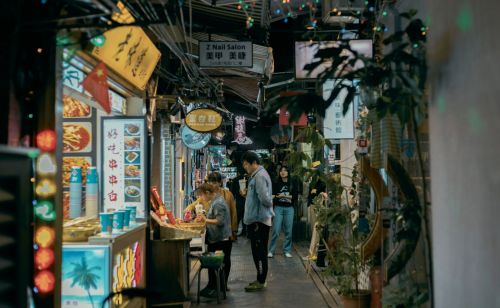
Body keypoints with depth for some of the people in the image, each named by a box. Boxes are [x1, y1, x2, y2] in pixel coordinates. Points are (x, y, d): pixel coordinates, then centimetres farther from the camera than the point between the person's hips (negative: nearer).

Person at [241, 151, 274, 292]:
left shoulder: (259, 176, -18)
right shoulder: (257, 175, 15)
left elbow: (264, 198, -26)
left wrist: (270, 203, -5)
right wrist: (247, 193, 6)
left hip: (259, 220, -10)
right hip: (257, 219, 10)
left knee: (259, 251, -3)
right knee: (258, 251, 15)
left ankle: (261, 282, 4)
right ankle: (261, 279, 24)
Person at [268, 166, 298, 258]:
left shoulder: (292, 184, 6)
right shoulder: (276, 184, 6)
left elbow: (295, 196, 1)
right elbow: (273, 195, -1)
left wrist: (284, 196, -8)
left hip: (289, 209, 1)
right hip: (278, 208, -1)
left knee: (288, 231, 3)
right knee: (276, 230, -5)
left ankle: (287, 251, 14)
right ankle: (271, 251, 1)